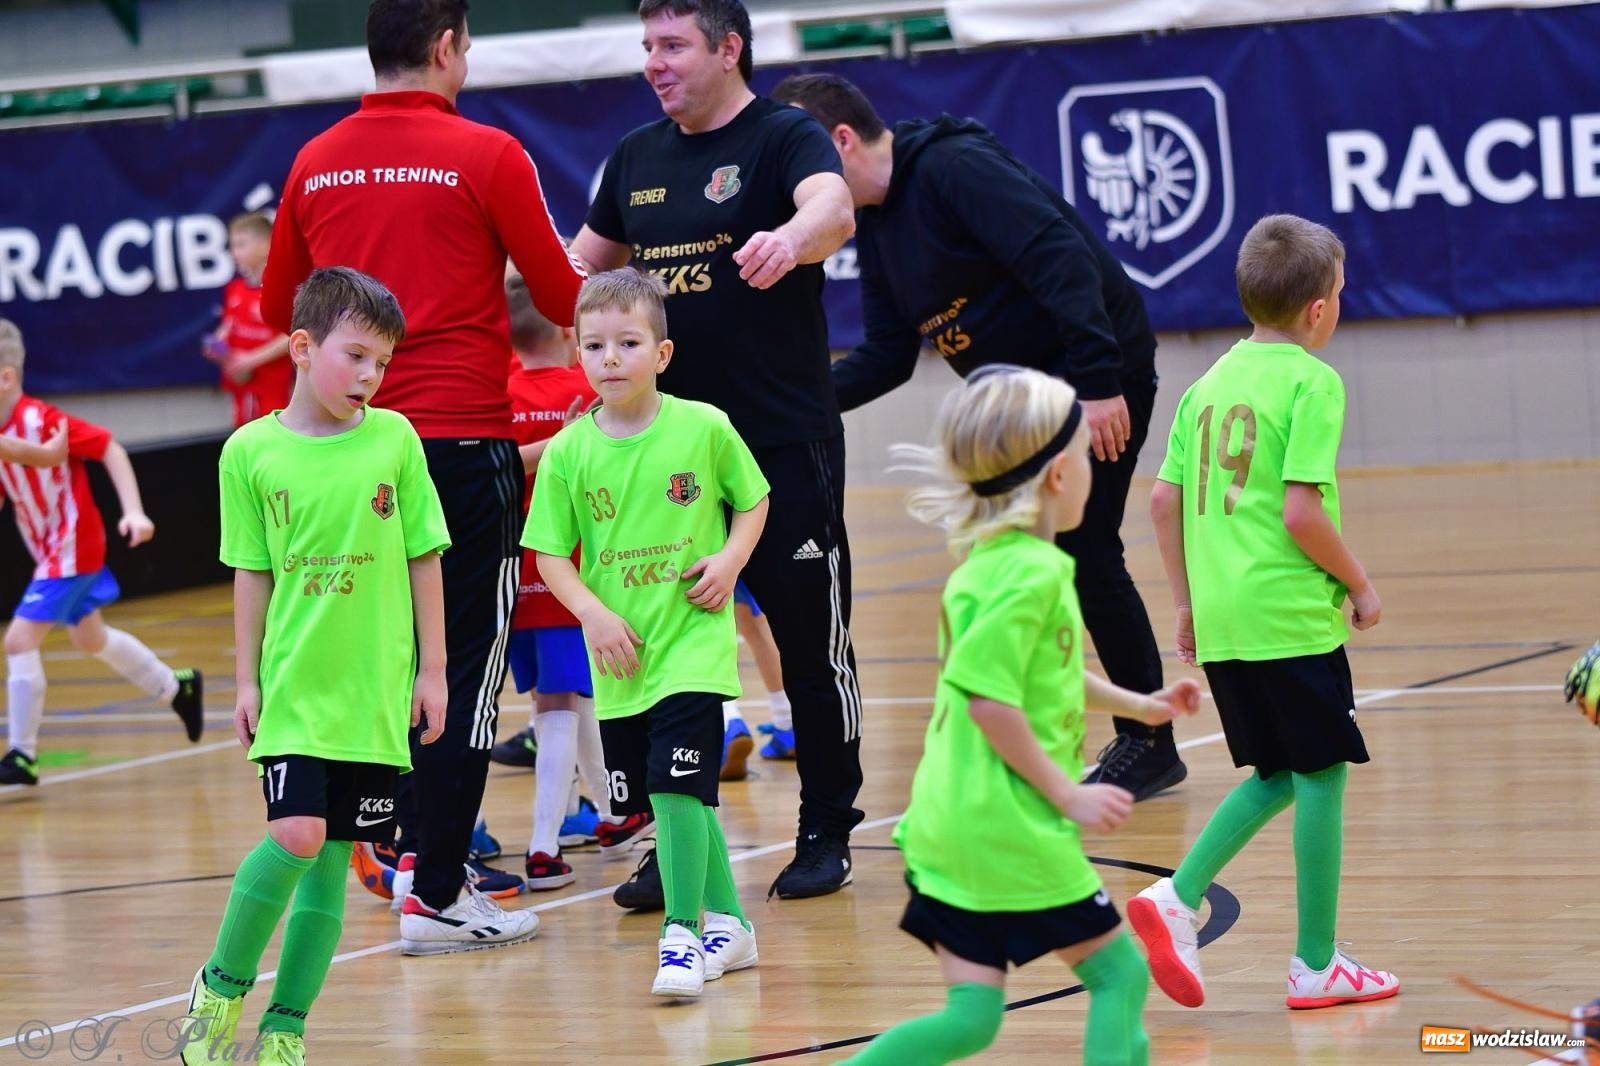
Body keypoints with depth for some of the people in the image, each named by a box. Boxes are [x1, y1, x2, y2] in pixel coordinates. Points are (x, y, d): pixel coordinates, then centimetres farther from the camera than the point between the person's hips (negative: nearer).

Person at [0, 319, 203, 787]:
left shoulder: (40, 418, -24)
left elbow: (110, 449, -18)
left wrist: (134, 511, -24)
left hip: (72, 547, -9)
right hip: (50, 549, 9)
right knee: (91, 638, 25)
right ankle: (177, 688, 47)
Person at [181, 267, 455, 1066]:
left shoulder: (395, 439, 0)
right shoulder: (251, 452, -2)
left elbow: (424, 558, 6)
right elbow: (252, 575, 5)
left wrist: (432, 668, 6)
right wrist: (246, 681, 4)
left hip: (375, 690, 2)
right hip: (292, 686, -2)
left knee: (332, 856, 4)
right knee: (297, 835, -16)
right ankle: (221, 987, 5)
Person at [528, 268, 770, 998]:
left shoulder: (704, 429, -5)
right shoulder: (568, 452, -2)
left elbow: (752, 499, 9)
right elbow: (549, 553, 1)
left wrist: (730, 559, -8)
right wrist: (592, 613, -13)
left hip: (692, 642, -3)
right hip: (619, 656, 3)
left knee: (677, 788, -15)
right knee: (672, 801, 12)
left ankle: (681, 936, -8)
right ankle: (726, 923, 28)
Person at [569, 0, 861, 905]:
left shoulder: (786, 138, -8)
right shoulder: (638, 157, 11)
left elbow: (833, 209, -30)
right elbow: (582, 267, 24)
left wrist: (789, 240, -51)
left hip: (787, 446, -5)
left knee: (812, 644, 4)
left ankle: (827, 834, 17)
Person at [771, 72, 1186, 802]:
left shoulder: (954, 167, -20)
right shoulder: (873, 222, 9)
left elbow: (1060, 256, -29)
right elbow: (886, 355, 11)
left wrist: (1098, 380, -34)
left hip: (1096, 375, -9)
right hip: (1015, 397, 9)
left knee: (1084, 553, -8)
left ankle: (1150, 743, 4)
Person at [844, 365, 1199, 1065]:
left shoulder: (993, 562, 15)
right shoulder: (1030, 574, -16)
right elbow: (989, 696, -23)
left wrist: (1139, 705, 39)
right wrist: (1069, 795, -16)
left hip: (954, 826, 9)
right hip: (1009, 826, -9)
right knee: (1120, 973, 3)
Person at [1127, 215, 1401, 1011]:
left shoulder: (1210, 383, 12)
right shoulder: (1312, 382, -9)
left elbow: (1164, 501, 11)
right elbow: (1301, 513, -16)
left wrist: (1186, 603, 19)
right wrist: (1359, 586, -3)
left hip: (1220, 619, 7)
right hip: (1291, 616, -7)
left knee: (1277, 773, 18)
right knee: (1320, 775, 3)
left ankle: (1177, 899, 3)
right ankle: (1316, 966, 7)